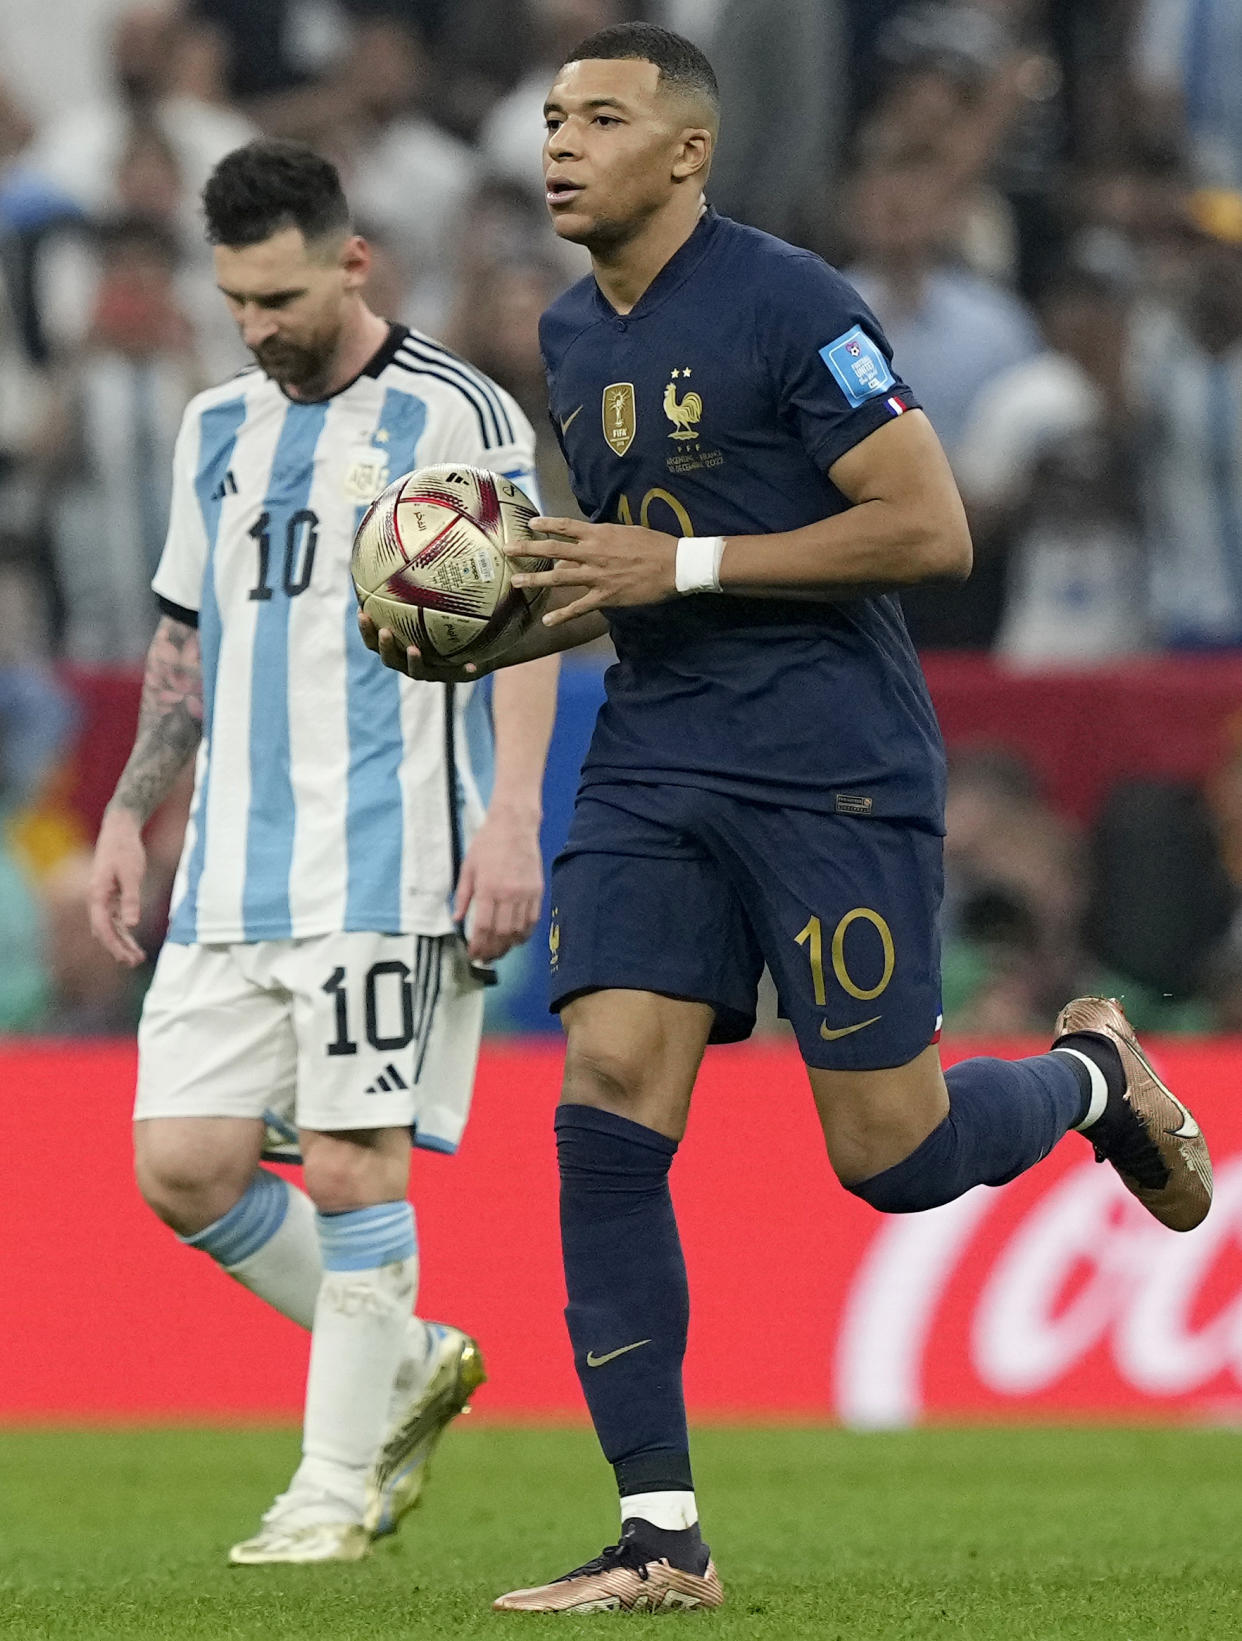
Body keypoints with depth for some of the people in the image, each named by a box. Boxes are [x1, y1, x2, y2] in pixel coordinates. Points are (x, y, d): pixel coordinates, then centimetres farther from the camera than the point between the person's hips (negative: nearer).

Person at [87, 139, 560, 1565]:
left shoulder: (452, 415, -3)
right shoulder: (217, 428, 17)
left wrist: (513, 819, -16)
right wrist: (128, 817, 16)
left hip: (388, 862, -6)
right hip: (231, 875, 7)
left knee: (349, 1156, -9)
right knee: (181, 1164, -1)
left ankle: (338, 1480, 0)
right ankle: (404, 1364, 18)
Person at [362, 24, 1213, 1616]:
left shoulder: (788, 305, -12)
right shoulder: (571, 335, 13)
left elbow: (932, 529, -15)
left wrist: (681, 565, -18)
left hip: (834, 766, -6)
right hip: (654, 765, 6)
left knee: (893, 1155, -4)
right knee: (606, 1106, -10)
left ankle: (1092, 1073, 31)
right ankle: (662, 1537, -7)